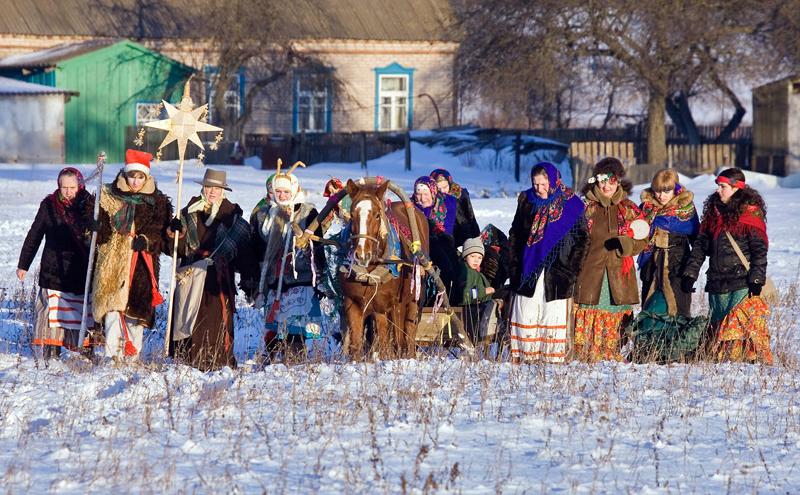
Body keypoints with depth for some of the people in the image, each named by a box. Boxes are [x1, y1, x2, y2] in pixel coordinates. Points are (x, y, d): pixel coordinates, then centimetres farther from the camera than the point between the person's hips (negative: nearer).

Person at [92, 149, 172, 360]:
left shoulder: (157, 201, 8)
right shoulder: (109, 197, 8)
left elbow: (162, 232, 4)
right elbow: (100, 229, 6)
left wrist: (147, 240, -14)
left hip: (142, 262, 1)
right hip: (113, 260, -1)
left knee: (137, 308, -2)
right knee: (113, 303, -14)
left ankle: (132, 356, 7)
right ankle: (112, 354, -19)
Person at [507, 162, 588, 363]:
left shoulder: (571, 205, -2)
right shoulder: (526, 200, 8)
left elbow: (581, 239, 1)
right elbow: (515, 234, 15)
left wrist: (571, 268, -5)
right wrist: (514, 264, 7)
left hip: (557, 271, -3)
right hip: (528, 269, 3)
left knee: (554, 315, -3)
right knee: (525, 315, 1)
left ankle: (554, 360, 2)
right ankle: (520, 358, 5)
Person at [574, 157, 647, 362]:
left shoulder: (629, 209, 10)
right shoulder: (586, 207, 6)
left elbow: (642, 240, 9)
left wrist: (625, 244, -11)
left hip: (619, 275, 1)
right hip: (590, 273, -1)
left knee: (615, 325, 0)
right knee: (589, 323, -6)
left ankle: (613, 358, 6)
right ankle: (587, 359, -4)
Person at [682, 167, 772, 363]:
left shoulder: (750, 213, -5)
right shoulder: (713, 211, 13)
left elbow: (759, 249, -8)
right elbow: (701, 244, 15)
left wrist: (757, 279, -16)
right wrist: (690, 273, 8)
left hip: (742, 282, -7)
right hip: (717, 280, 7)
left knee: (742, 325, -13)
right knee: (718, 324, 7)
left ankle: (757, 362, -11)